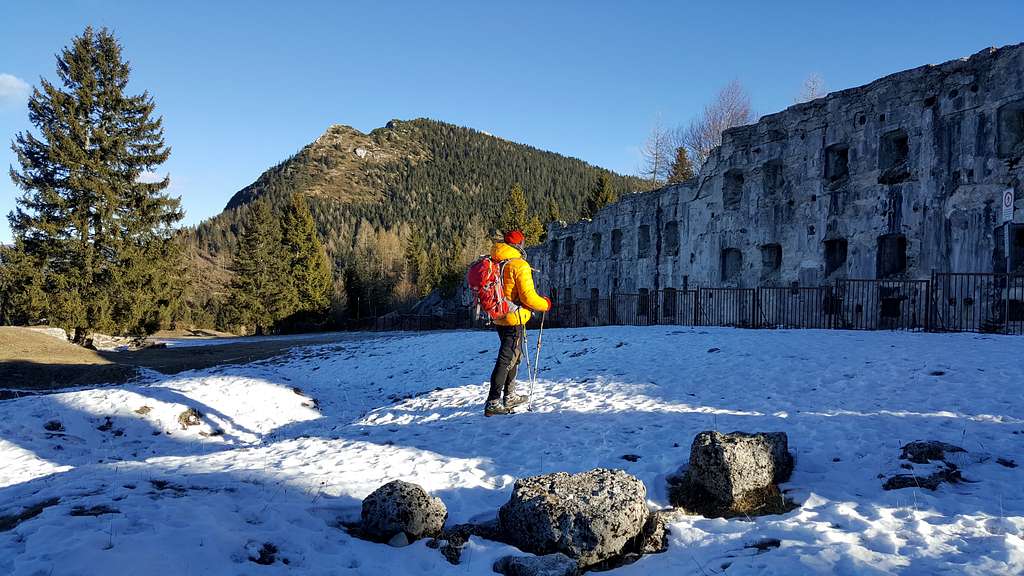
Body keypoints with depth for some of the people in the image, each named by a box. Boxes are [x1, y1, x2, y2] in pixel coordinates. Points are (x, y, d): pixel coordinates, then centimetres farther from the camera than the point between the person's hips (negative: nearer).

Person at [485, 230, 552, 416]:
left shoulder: (495, 263, 7)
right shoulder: (519, 265, -16)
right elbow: (528, 297, -19)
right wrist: (545, 304, -2)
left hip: (499, 318, 8)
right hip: (515, 319, -8)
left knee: (514, 356, 22)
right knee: (507, 359, -4)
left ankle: (509, 396, 33)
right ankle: (493, 403, -6)